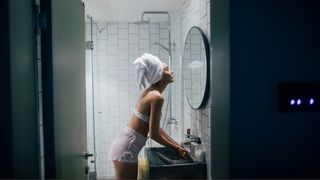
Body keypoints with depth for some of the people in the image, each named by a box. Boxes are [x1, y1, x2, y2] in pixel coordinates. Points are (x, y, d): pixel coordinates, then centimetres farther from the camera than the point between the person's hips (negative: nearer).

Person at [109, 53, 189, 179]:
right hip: (126, 148, -9)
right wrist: (176, 148, -4)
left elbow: (155, 127, 15)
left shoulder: (150, 92, 9)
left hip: (125, 145, 9)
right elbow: (154, 134, -18)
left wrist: (176, 145, 16)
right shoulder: (157, 97, -19)